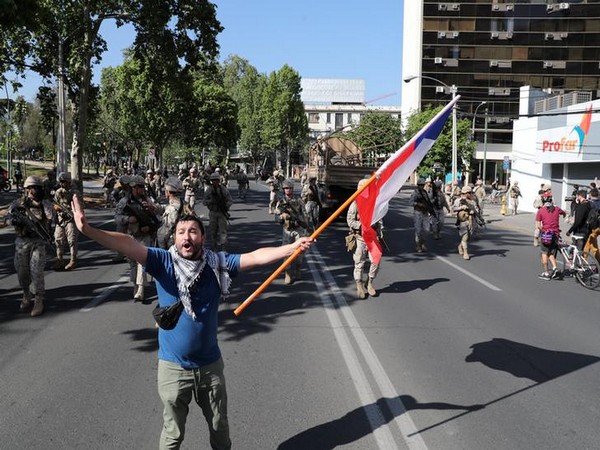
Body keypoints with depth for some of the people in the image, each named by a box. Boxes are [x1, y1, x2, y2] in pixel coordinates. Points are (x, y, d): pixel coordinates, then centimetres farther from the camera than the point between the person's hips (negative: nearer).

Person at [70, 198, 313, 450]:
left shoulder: (217, 264, -7)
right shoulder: (163, 263, -14)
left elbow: (255, 257, -10)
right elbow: (127, 245, -27)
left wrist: (292, 248, -18)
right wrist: (88, 230, -41)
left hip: (210, 365, 2)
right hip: (173, 368, -2)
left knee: (220, 428, 22)